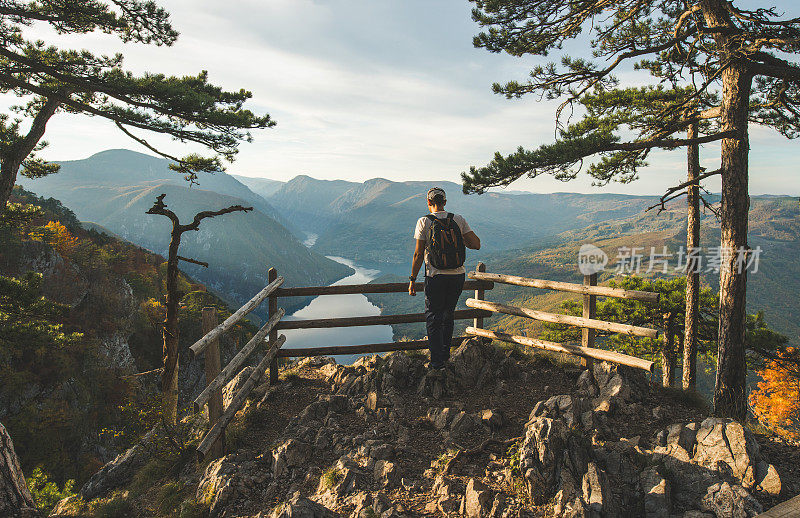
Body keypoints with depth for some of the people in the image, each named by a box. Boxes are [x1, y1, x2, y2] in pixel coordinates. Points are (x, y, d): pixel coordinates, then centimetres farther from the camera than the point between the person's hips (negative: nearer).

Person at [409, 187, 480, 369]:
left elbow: (418, 254, -10)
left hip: (435, 278, -3)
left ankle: (437, 361, 7)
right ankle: (445, 354, 35)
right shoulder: (459, 220, -1)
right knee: (448, 316, 22)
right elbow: (476, 245, -5)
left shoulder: (424, 222, -8)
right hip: (458, 276, 4)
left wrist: (412, 280, -2)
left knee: (433, 319, 9)